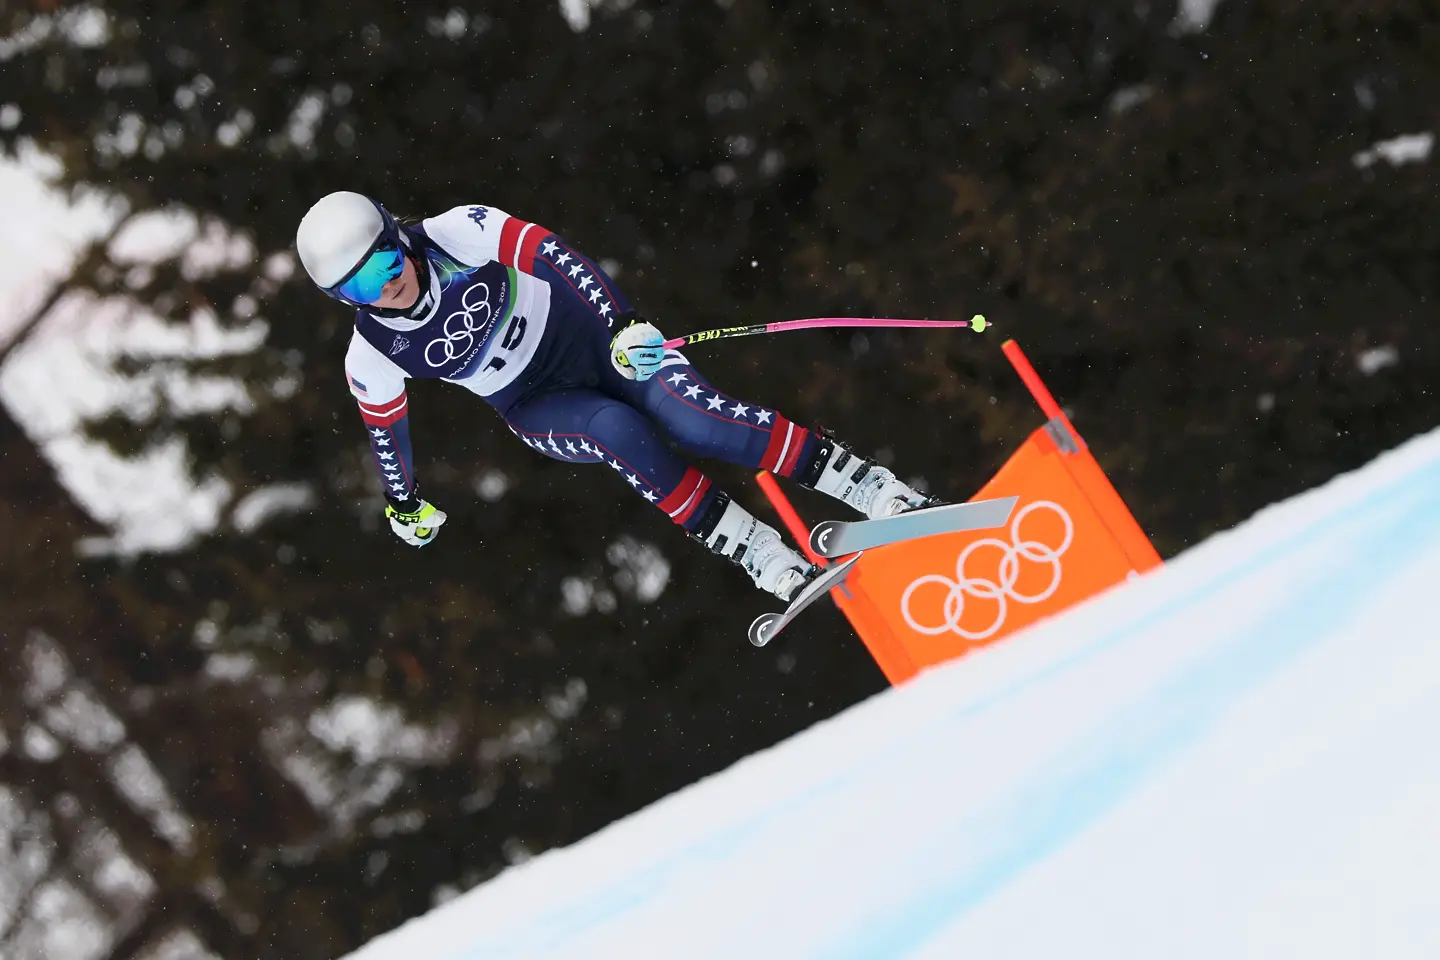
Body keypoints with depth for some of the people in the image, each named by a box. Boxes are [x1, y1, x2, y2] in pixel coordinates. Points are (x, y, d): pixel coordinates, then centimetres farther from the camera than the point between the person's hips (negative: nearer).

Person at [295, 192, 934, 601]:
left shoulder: (456, 233, -23)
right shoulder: (373, 359, -16)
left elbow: (552, 255, -27)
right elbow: (385, 429, 2)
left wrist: (623, 329, -37)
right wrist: (403, 505, 18)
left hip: (589, 332, -1)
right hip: (537, 410, 1)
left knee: (695, 418, -26)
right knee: (614, 428, -33)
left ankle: (873, 489, -27)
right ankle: (757, 554, -32)